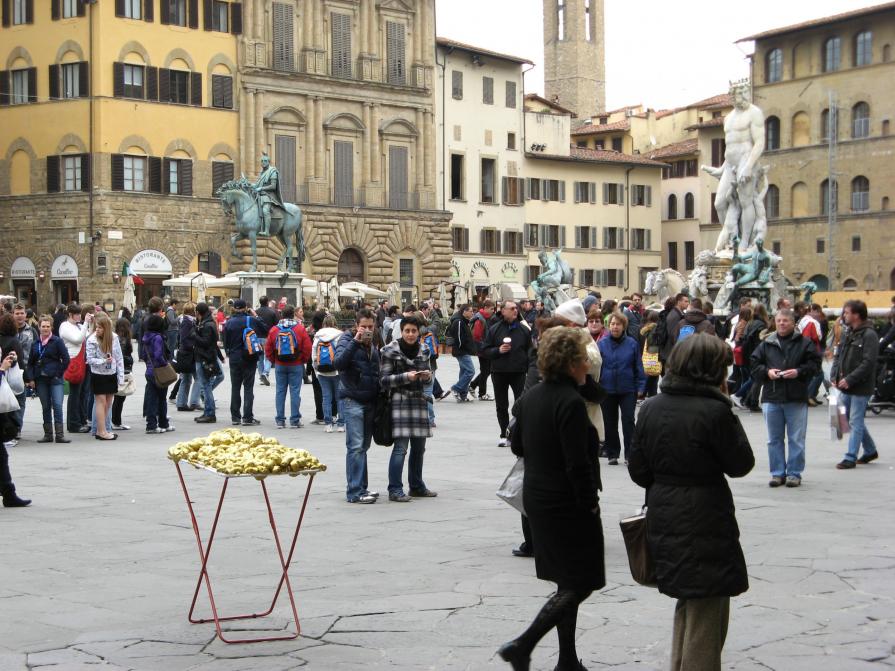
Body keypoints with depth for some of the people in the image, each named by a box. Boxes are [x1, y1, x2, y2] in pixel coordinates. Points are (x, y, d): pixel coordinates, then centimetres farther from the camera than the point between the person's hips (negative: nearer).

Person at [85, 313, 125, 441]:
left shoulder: (114, 338, -4)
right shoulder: (92, 340, -14)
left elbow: (119, 357, 2)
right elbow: (90, 359, -11)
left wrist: (121, 376, -1)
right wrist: (104, 361, -27)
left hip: (111, 374, 4)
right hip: (98, 375, -4)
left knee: (108, 403, 9)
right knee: (101, 402, -4)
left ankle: (100, 430, 19)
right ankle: (102, 432, 0)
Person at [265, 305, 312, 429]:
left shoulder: (274, 329, 1)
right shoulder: (300, 328, -6)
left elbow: (268, 348, 3)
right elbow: (307, 347, -6)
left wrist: (273, 361, 13)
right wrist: (304, 360, 7)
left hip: (280, 365, 2)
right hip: (296, 365, -2)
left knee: (280, 392, 8)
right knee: (295, 391, 1)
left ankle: (280, 420, 8)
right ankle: (295, 421, 0)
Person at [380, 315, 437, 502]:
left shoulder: (424, 350, 11)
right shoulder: (390, 351, -5)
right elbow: (384, 380, -7)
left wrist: (428, 375, -4)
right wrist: (406, 376, -19)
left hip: (419, 400, 6)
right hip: (400, 401, -6)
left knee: (419, 447, 11)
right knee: (401, 447, -12)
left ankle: (416, 486, 24)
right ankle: (395, 490, -9)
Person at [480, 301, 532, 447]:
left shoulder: (524, 330, 4)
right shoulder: (494, 330, 2)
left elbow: (530, 351, 7)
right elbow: (484, 351, 3)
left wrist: (529, 368, -1)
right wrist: (498, 350, -13)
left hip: (519, 373, -1)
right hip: (499, 373, 1)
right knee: (501, 405, 7)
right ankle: (504, 434, 16)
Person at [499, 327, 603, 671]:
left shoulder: (531, 395, 6)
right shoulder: (571, 402, -21)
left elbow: (517, 445, 16)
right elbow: (578, 464, -22)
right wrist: (590, 503, -13)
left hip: (537, 498, 9)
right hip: (568, 503, -9)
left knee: (568, 582, 17)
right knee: (581, 583, 0)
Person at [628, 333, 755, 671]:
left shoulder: (650, 408, 1)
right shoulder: (714, 411, -18)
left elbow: (638, 470, 5)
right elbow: (741, 463, -7)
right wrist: (726, 408, -4)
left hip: (662, 520, 7)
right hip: (705, 524, -7)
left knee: (687, 602, 25)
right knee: (706, 617, 5)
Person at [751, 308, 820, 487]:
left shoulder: (804, 343, 2)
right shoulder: (766, 344, 9)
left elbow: (814, 363, -1)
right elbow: (754, 365, 9)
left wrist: (799, 372, -15)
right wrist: (767, 372, -8)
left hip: (797, 398, -3)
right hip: (771, 398, 3)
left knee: (796, 439, 2)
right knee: (774, 439, 8)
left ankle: (794, 473, 10)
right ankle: (778, 473, 16)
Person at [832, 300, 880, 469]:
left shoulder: (869, 335, -14)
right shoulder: (848, 334, 12)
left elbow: (868, 363, -20)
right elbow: (838, 356, 15)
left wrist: (849, 379, -22)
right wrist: (834, 375, -1)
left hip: (861, 387, -8)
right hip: (846, 386, 9)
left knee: (855, 422, -5)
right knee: (854, 420, 17)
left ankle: (850, 458, -2)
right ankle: (870, 450, 32)